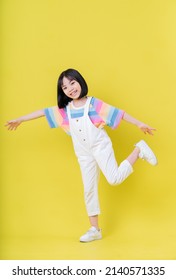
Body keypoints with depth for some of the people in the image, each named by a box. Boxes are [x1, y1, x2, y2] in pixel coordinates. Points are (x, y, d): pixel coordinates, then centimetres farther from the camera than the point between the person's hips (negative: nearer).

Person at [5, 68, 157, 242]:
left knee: (114, 179, -21)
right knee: (89, 190, 6)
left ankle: (138, 150, 2)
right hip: (84, 154, 4)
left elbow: (118, 113, -7)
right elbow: (43, 112, 13)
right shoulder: (64, 109, 6)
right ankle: (95, 230, 18)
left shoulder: (93, 103, -6)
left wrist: (140, 124, -11)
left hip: (100, 146, -4)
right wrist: (20, 120, 18)